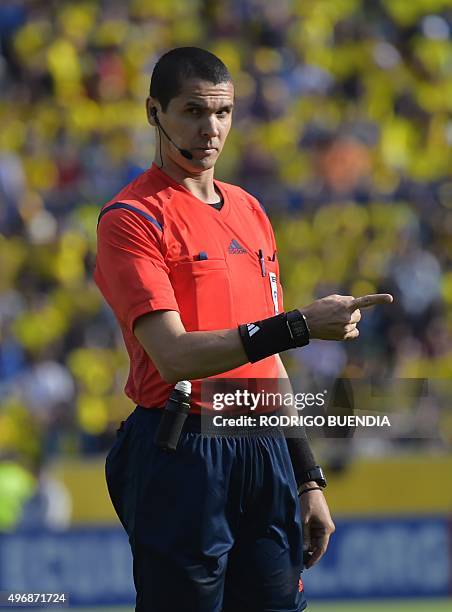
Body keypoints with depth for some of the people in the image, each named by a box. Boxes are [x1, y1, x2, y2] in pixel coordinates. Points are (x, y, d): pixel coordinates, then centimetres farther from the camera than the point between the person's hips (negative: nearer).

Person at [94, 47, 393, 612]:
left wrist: (307, 479, 17)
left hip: (267, 455, 6)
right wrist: (300, 325, -26)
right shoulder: (131, 219, -7)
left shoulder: (250, 211, 16)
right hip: (182, 459, -6)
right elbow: (174, 356, -19)